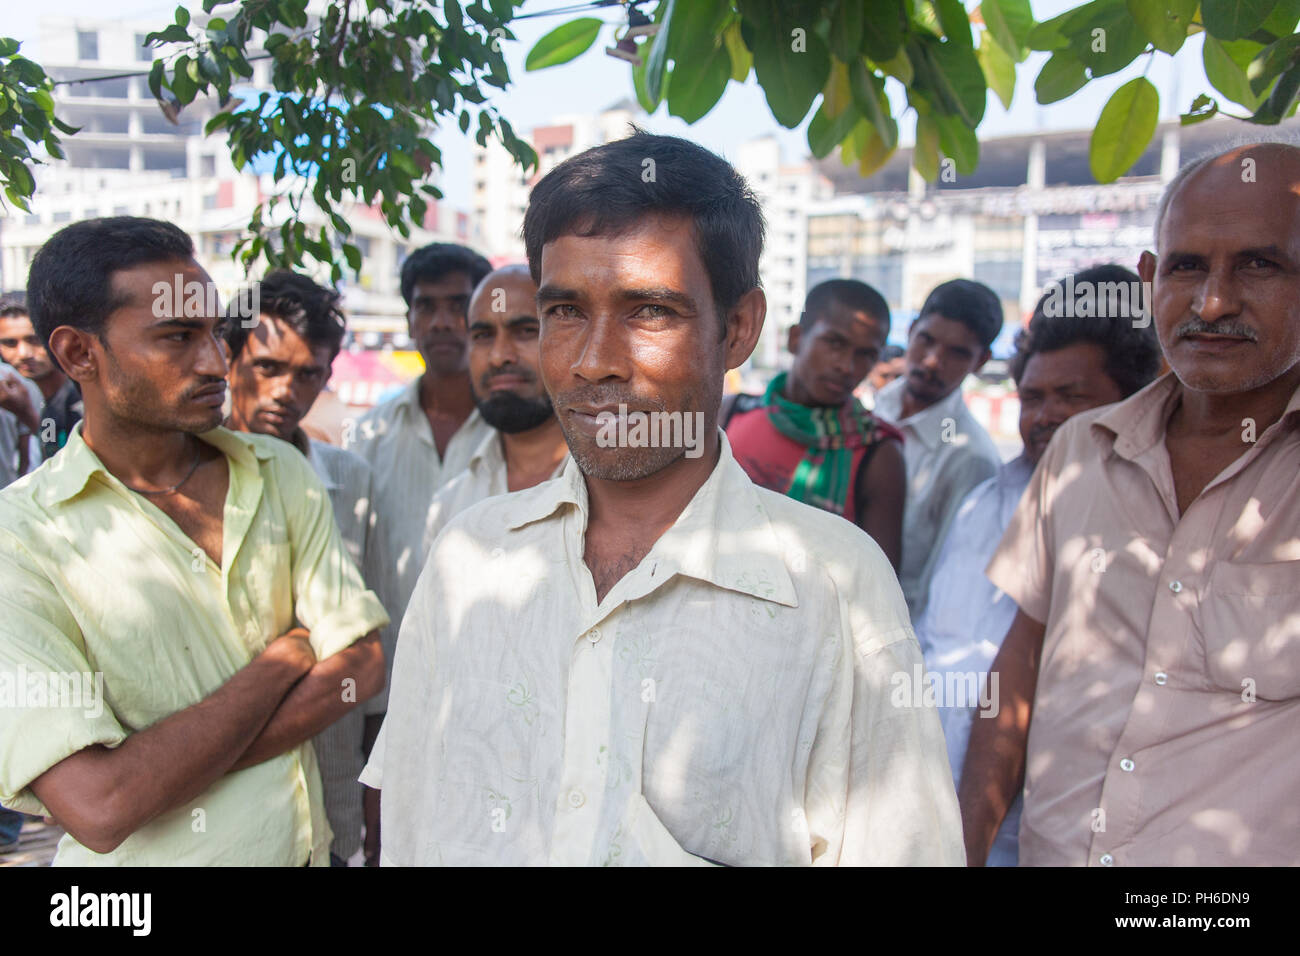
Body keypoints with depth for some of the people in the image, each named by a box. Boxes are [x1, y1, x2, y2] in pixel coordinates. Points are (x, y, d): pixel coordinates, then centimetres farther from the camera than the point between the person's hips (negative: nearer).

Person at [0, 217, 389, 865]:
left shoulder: (282, 473, -4)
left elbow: (362, 667, -9)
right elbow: (98, 807, -26)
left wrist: (173, 760, -19)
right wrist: (282, 661, -16)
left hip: (306, 847, 4)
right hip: (146, 867, -4)